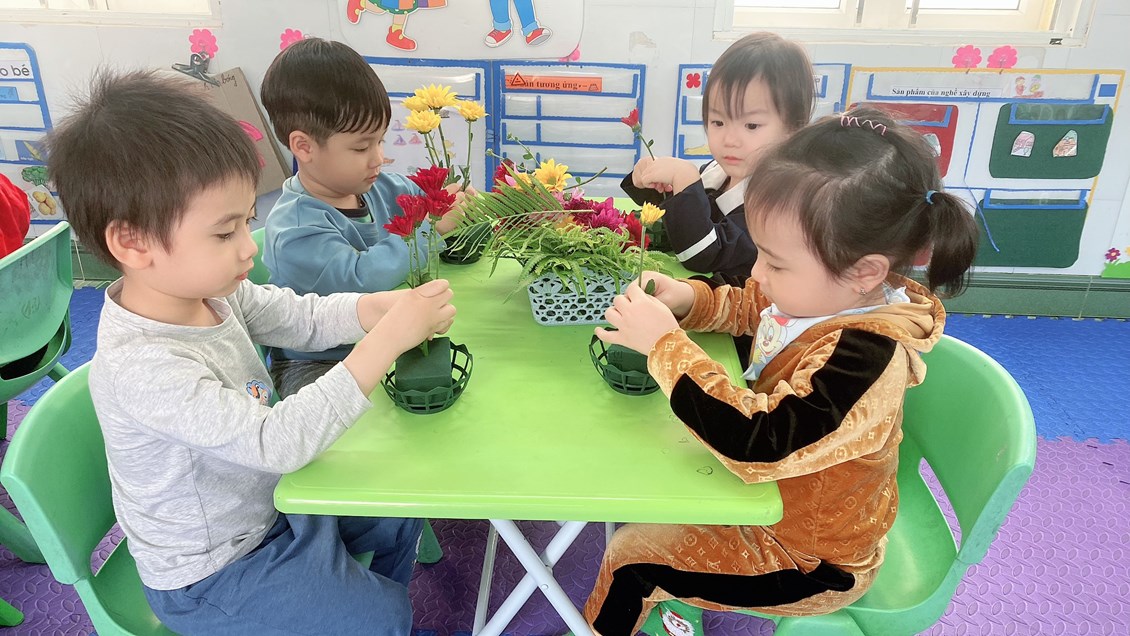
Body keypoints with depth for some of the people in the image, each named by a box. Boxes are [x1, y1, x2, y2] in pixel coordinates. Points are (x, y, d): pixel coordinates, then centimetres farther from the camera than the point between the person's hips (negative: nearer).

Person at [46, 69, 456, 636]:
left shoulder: (206, 290, -13)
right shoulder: (141, 365, -37)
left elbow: (303, 316, -5)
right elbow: (276, 442, -41)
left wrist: (394, 305, -24)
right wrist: (389, 336, -43)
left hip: (267, 499, 8)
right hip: (209, 576, -7)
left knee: (398, 518, 20)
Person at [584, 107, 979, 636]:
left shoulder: (863, 360, -38)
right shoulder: (827, 293, -13)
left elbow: (758, 443, -45)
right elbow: (745, 307, 6)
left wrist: (665, 344, -39)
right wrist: (686, 299, -15)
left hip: (807, 558, -8)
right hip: (776, 495, 8)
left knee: (629, 554, -4)